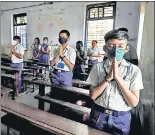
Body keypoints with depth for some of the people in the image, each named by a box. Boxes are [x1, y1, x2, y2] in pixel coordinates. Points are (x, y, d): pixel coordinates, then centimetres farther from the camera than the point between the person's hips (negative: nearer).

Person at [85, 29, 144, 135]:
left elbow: (134, 102, -12)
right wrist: (108, 78, -20)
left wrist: (118, 77, -21)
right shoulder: (98, 67, -6)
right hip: (98, 115, 1)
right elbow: (93, 96, -8)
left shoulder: (134, 70, -8)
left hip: (121, 118, 0)